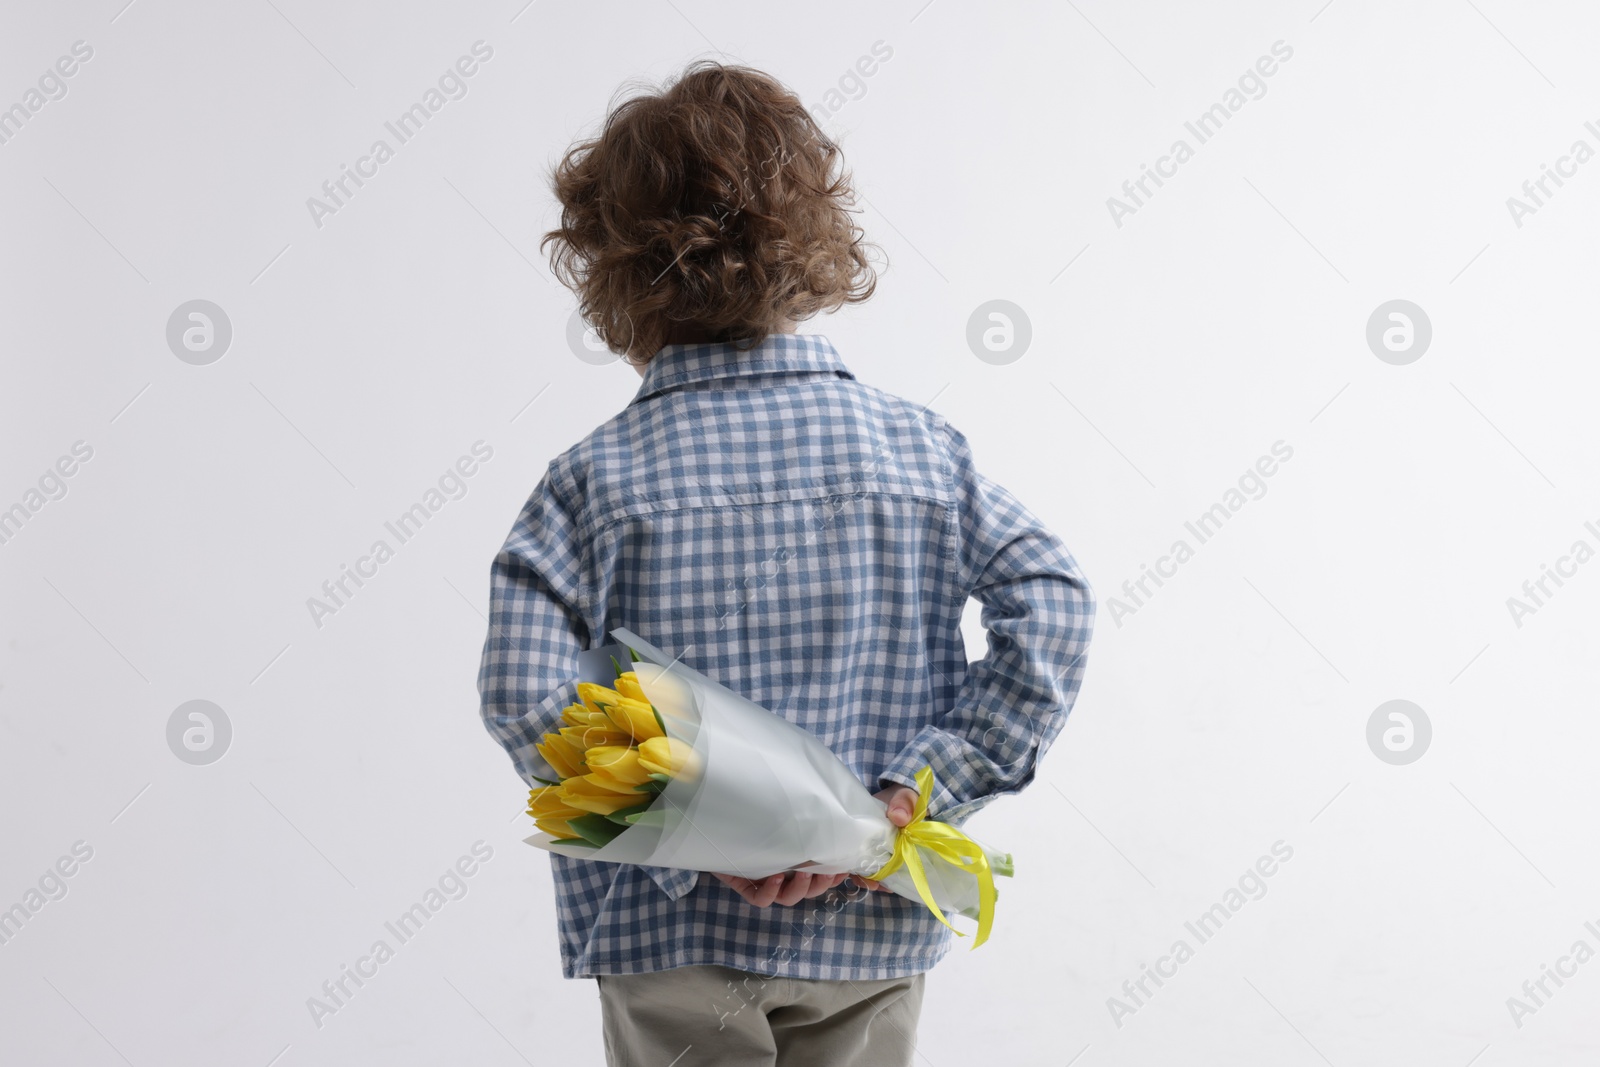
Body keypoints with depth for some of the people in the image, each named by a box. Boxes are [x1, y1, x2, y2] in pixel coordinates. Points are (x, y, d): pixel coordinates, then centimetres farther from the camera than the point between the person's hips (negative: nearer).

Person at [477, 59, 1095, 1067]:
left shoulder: (597, 480, -10)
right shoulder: (921, 446, -4)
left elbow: (525, 692, -21)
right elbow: (1054, 603, -13)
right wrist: (916, 791, -12)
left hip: (677, 941, -2)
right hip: (869, 936, 2)